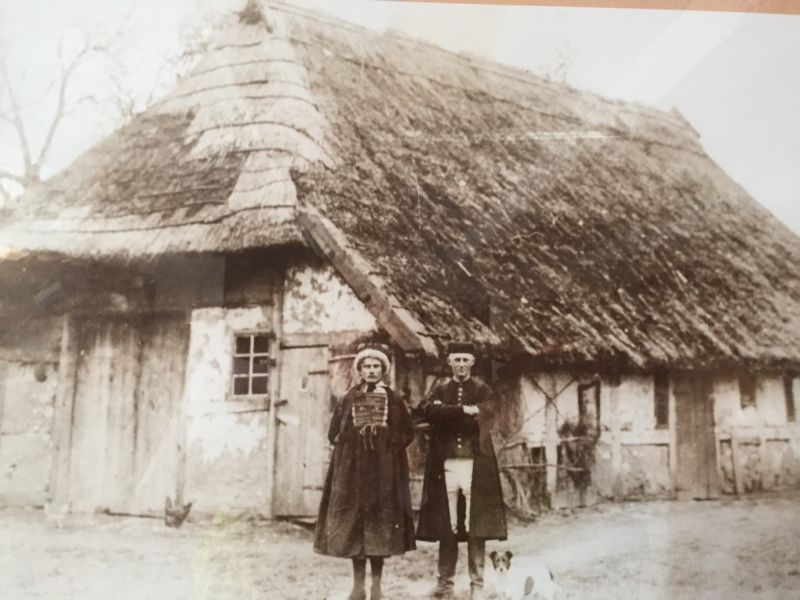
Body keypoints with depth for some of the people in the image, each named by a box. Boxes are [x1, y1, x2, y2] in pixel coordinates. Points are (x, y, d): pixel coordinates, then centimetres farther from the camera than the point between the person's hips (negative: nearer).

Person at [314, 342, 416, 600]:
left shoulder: (394, 401, 7)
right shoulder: (348, 400, 8)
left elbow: (407, 433, 5)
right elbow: (333, 433, 8)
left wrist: (387, 441, -7)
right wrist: (353, 438, -4)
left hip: (383, 469, -1)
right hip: (352, 469, 1)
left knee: (380, 520, -3)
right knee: (354, 520, -1)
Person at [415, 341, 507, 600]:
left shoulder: (483, 390, 9)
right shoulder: (439, 389, 14)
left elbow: (481, 419, -9)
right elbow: (424, 411, -7)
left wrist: (444, 415, -11)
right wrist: (463, 410, -13)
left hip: (475, 463, -1)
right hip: (445, 463, 2)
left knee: (476, 526, -2)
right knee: (446, 526, 4)